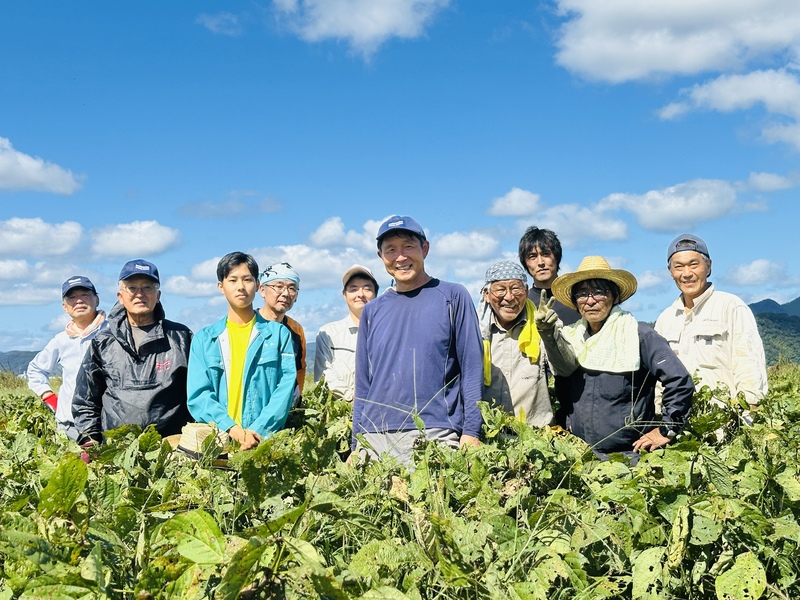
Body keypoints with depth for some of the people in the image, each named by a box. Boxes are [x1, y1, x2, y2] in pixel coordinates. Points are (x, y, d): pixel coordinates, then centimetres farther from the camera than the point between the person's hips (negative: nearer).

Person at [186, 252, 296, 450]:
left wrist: (258, 430, -13)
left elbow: (286, 387, 1)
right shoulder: (204, 339, 12)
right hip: (216, 439, 0)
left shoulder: (279, 334, 10)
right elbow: (198, 394, 4)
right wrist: (231, 428, -12)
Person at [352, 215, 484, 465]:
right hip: (375, 439, 3)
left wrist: (471, 432, -8)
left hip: (435, 436, -3)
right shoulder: (372, 311, 14)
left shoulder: (452, 296, 4)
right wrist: (356, 445, 10)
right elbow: (363, 383, 15)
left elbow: (472, 368, 0)